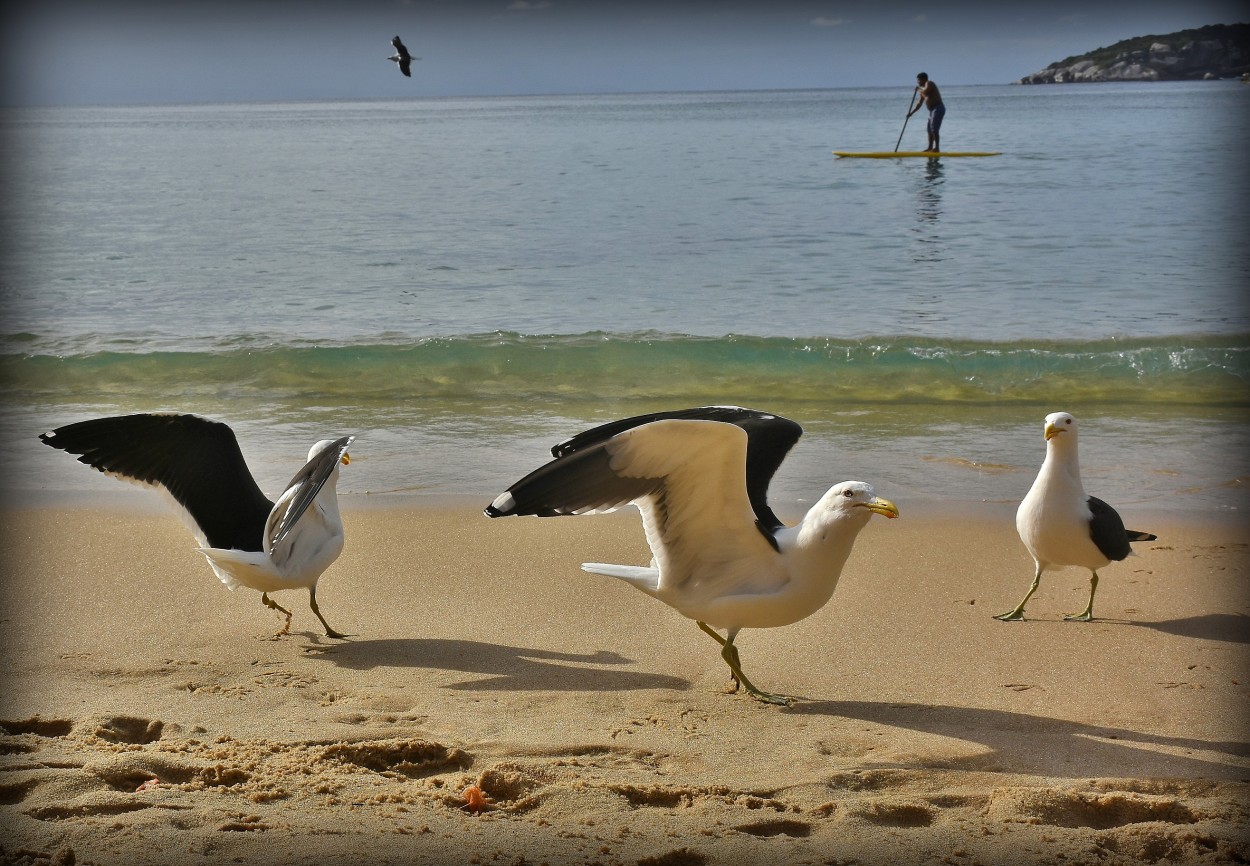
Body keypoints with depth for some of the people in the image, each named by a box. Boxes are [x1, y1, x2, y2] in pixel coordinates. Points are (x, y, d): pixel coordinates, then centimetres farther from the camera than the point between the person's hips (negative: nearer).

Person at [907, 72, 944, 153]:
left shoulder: (929, 84, -7)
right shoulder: (923, 89, 19)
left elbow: (926, 92, -29)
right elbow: (920, 104, 25)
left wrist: (919, 90, -9)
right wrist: (911, 113, 20)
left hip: (938, 108, -10)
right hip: (933, 110, 10)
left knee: (934, 129, -14)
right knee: (930, 129, 13)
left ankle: (937, 148, -13)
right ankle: (930, 148, 18)